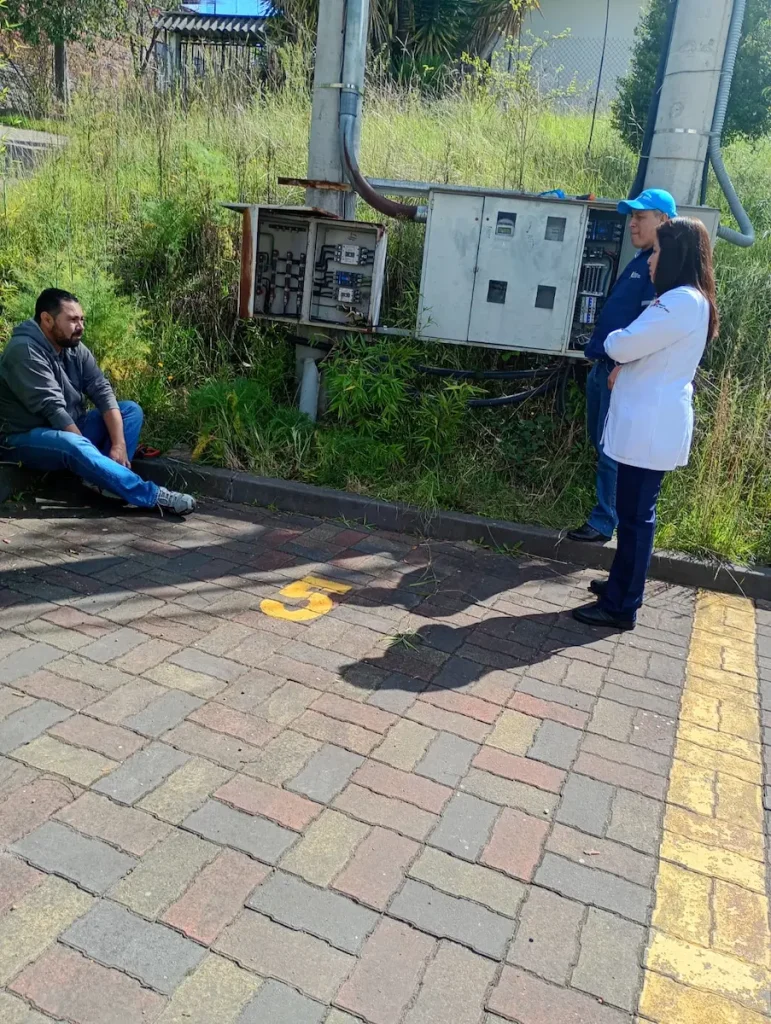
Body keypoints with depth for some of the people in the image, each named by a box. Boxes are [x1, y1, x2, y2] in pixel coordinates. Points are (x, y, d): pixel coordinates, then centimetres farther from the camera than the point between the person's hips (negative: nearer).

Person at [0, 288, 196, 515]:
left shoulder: (75, 348, 1)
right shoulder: (24, 351, -21)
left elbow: (102, 392, -8)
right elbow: (53, 410, -26)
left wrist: (119, 443, -21)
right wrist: (91, 453, -27)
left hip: (70, 428, 8)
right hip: (27, 438, -8)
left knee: (131, 410, -3)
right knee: (75, 447, -39)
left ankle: (104, 479, -22)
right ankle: (154, 496, -37)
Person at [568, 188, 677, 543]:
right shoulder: (640, 261, 17)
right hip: (604, 366, 10)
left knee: (611, 451, -3)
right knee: (600, 443, 18)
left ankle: (603, 524, 6)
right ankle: (606, 513, 33)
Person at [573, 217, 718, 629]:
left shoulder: (681, 302, -19)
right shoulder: (688, 300, 15)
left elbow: (623, 345, -18)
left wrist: (613, 340, 5)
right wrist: (626, 365, 1)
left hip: (651, 426, -10)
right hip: (650, 422, 10)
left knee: (635, 513, -3)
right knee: (633, 510, 18)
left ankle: (622, 607, 6)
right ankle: (623, 584, 31)